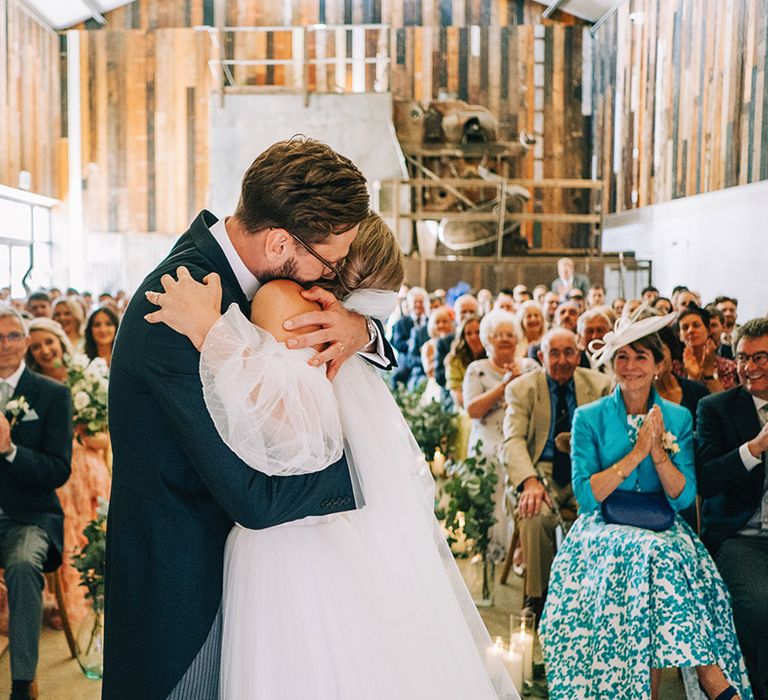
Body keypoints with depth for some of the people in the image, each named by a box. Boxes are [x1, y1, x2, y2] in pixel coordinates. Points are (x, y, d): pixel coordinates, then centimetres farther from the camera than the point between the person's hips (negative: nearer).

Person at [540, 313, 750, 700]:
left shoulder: (678, 418, 9)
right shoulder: (589, 418, 3)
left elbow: (684, 497, 2)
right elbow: (586, 495, -7)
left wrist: (659, 453, -14)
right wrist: (636, 453, -14)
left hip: (662, 531, 2)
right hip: (603, 530, -1)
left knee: (662, 558, -34)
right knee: (650, 555, -34)